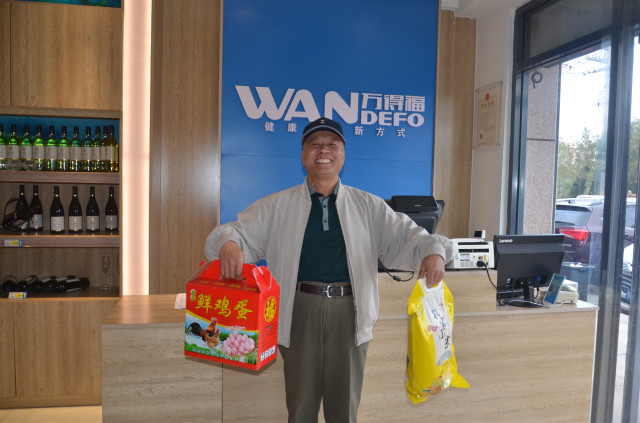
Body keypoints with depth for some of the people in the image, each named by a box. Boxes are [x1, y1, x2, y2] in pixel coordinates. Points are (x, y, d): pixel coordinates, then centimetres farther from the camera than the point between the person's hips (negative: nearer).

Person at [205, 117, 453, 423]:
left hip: (349, 313, 1)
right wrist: (228, 244, -23)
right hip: (300, 313, 0)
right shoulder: (277, 206, 6)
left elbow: (406, 236, 4)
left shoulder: (368, 206, 9)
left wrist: (433, 251, -17)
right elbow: (238, 233, 0)